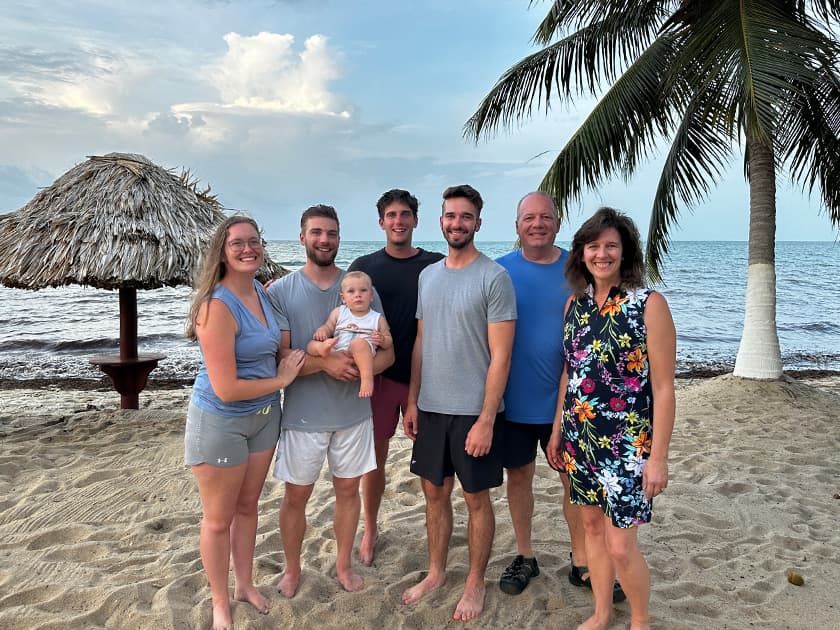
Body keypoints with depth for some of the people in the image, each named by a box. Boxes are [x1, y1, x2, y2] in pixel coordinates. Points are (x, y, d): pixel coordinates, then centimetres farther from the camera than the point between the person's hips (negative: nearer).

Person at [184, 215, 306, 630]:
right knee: (219, 519, 11)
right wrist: (281, 380, -14)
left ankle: (245, 585, 43)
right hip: (219, 422, -7)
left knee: (248, 506, 22)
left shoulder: (260, 292, -1)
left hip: (263, 415, 7)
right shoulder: (217, 306, -25)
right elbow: (226, 390, -27)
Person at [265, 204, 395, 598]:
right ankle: (292, 569, 35)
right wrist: (325, 362, -28)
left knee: (348, 490, 16)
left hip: (353, 413, 2)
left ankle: (344, 565, 38)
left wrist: (360, 368, -22)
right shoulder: (280, 292, -6)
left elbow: (387, 352, -1)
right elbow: (280, 358, -12)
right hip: (302, 416, -2)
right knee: (296, 496, 12)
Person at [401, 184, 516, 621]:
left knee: (477, 500, 8)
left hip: (474, 412, -5)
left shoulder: (494, 278, -11)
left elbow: (500, 356, -13)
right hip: (431, 407, 6)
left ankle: (475, 584, 26)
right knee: (435, 492, 16)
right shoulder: (428, 275, 8)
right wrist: (412, 401, 8)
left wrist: (486, 419, -17)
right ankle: (436, 572, 35)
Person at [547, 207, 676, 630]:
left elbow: (663, 388, -12)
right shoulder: (576, 303, 5)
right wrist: (557, 430, 14)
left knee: (620, 546, -1)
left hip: (627, 443, -5)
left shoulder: (649, 305, -12)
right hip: (580, 436, 6)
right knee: (592, 525, 17)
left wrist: (658, 455, -13)